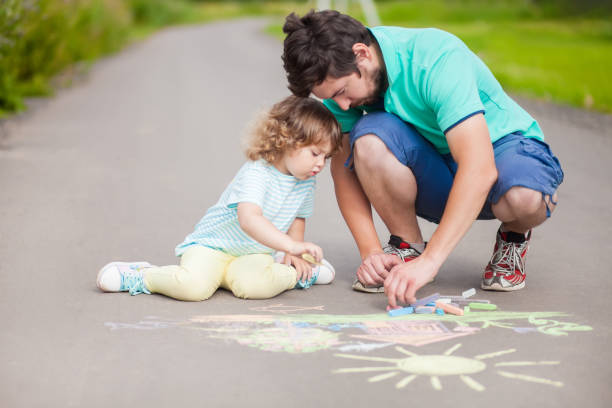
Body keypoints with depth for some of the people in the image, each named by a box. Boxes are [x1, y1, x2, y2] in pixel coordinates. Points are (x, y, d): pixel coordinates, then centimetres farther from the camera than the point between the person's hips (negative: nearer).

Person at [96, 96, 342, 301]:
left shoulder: (306, 182, -1)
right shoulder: (256, 172, -24)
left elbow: (297, 218, 19)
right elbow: (249, 220, -42)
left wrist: (292, 255, 7)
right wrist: (292, 245, -50)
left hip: (252, 255, 5)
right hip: (211, 246, -5)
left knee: (251, 284, -31)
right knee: (195, 286, -34)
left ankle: (297, 273, 1)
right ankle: (140, 276, -5)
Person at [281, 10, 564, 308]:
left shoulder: (438, 59, -31)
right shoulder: (341, 74, -13)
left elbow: (480, 169, -40)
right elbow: (343, 166, -7)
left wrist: (429, 261, -46)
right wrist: (370, 251, -20)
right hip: (436, 172, 4)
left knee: (523, 197, -40)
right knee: (369, 139, -28)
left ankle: (513, 235, -2)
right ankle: (407, 246, -6)